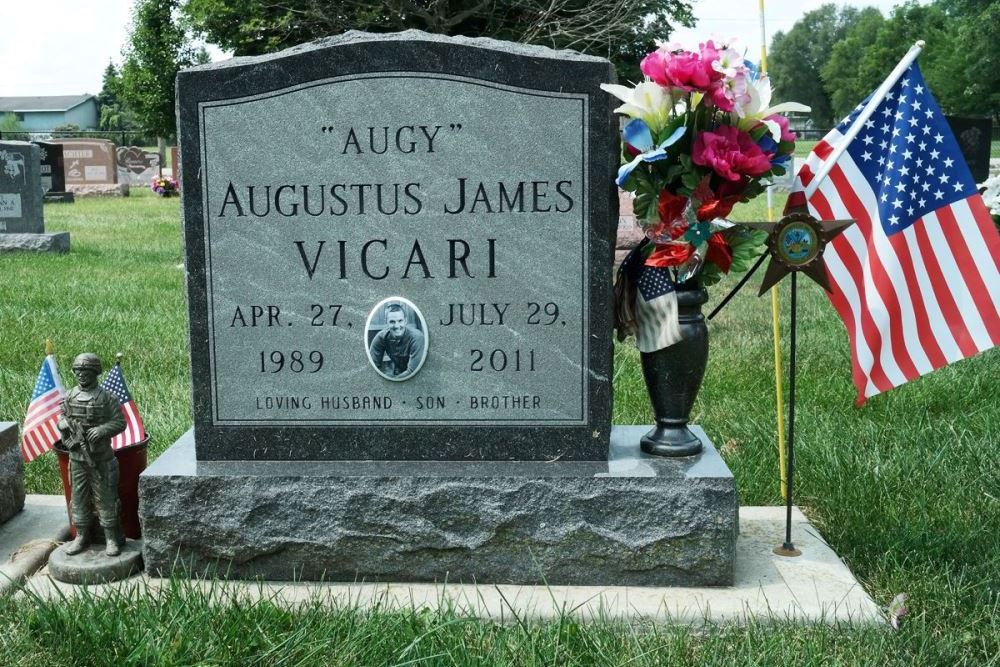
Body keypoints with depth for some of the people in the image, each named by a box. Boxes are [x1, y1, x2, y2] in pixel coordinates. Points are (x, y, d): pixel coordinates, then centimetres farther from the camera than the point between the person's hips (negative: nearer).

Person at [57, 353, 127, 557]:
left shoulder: (107, 397, -7)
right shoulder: (69, 397, 5)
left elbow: (120, 423, -6)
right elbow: (61, 419, 16)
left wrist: (101, 430, -22)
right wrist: (64, 425, -6)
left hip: (100, 459, -4)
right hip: (77, 458, 4)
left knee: (104, 499, 0)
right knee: (79, 498, 10)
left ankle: (112, 539, 9)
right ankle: (82, 537, 22)